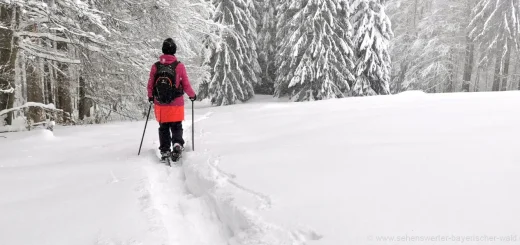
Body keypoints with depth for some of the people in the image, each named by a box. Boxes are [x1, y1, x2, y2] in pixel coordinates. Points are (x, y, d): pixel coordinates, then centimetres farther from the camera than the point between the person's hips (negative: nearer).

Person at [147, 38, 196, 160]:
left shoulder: (155, 66, -3)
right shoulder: (179, 66, -9)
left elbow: (150, 85, 4)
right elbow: (186, 85, -6)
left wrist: (150, 97, 23)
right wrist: (192, 95, 12)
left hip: (160, 104, 2)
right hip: (176, 103, -2)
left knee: (163, 128, 14)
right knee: (176, 127, 13)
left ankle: (165, 150, 12)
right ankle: (177, 144, -8)